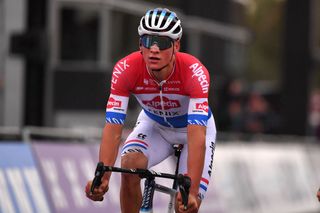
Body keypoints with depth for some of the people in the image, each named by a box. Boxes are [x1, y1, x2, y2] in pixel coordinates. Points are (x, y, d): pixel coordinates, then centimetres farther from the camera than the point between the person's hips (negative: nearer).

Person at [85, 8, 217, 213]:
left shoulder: (194, 71, -37)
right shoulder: (126, 69, -32)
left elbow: (197, 136, -44)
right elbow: (113, 128, -35)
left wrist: (192, 191, -53)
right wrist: (102, 178, -49)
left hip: (194, 126, -1)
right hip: (154, 124, 1)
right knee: (130, 165, -30)